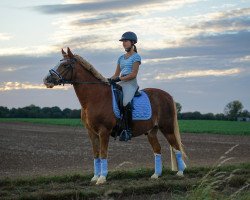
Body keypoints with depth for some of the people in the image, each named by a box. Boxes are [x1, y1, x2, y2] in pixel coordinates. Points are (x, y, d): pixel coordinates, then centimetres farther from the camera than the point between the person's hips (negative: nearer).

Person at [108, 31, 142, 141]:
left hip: (131, 84, -8)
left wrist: (119, 79, -16)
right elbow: (116, 74, 21)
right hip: (120, 84, 8)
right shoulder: (121, 58, 22)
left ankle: (128, 129, -32)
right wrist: (110, 80, 2)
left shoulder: (136, 57, 1)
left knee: (126, 102, -33)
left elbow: (133, 74, -10)